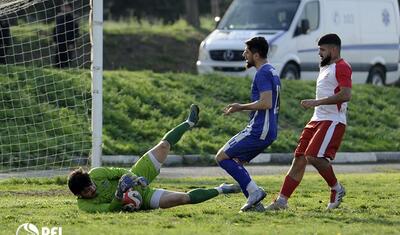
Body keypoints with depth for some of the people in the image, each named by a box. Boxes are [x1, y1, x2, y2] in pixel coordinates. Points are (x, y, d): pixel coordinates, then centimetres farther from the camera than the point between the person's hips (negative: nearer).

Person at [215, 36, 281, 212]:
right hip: (269, 131, 10)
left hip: (259, 130, -10)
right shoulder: (272, 72, 18)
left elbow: (266, 103, -24)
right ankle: (254, 201, 8)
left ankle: (254, 191, -12)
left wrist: (241, 107, -12)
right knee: (236, 161, 16)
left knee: (222, 157, -7)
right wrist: (241, 108, 23)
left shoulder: (262, 74, -14)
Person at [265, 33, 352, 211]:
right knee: (299, 159, 3)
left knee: (314, 156, -22)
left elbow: (346, 95, -23)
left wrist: (316, 102, -22)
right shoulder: (325, 68, 22)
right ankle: (281, 201, 4)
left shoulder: (341, 67, -10)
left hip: (332, 121, -9)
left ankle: (337, 189, 0)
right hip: (317, 120, 9)